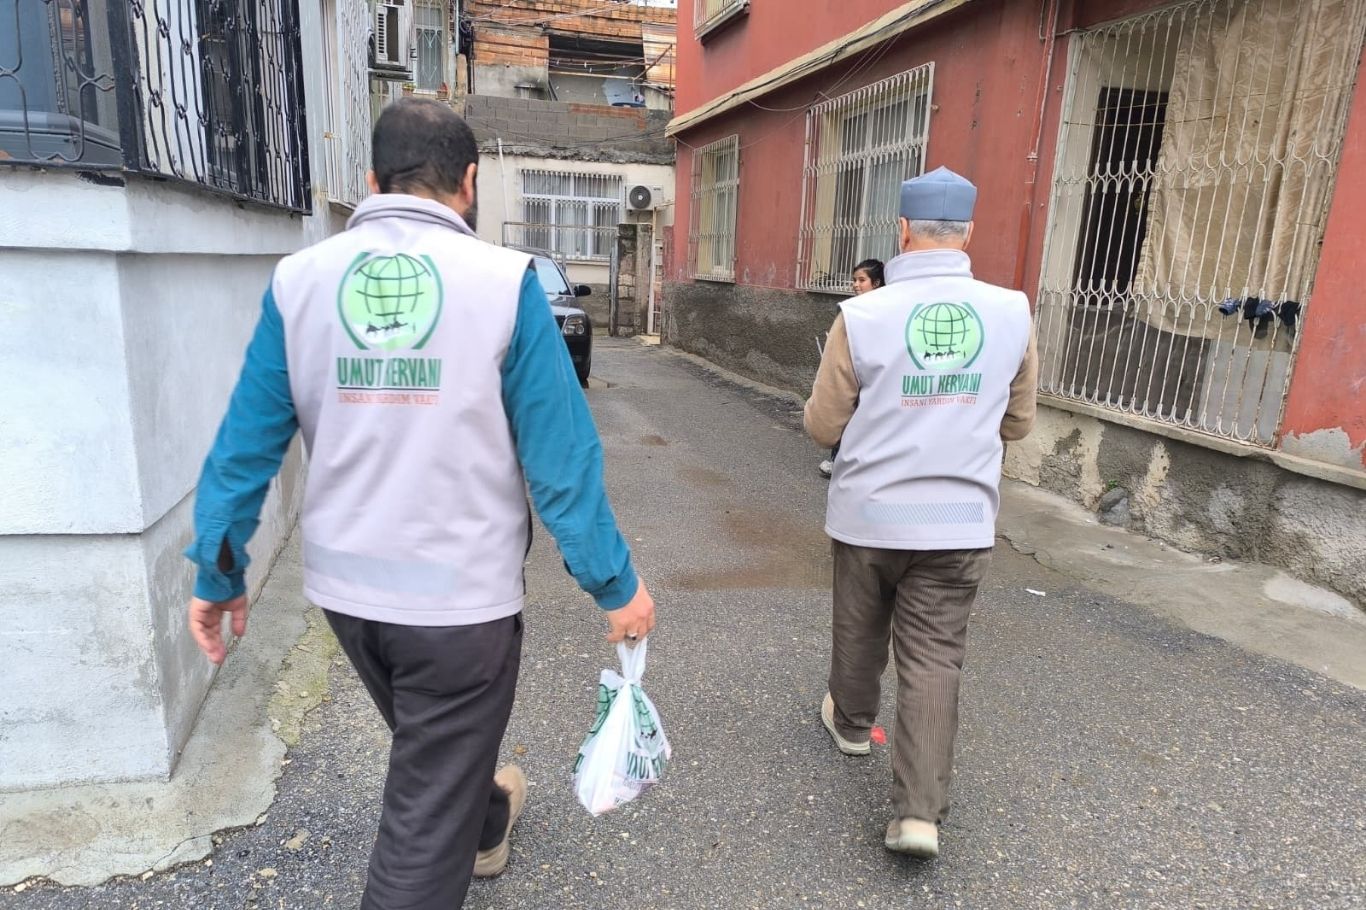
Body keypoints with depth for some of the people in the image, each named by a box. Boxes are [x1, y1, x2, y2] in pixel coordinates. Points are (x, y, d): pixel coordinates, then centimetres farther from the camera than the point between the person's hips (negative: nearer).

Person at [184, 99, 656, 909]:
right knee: (424, 819, 12)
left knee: (431, 747, 32)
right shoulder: (505, 280, -14)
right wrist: (615, 583, -5)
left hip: (345, 587, 6)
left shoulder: (299, 280, -3)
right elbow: (561, 454, -15)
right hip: (463, 591, -5)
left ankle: (485, 823, 60)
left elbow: (246, 445, 0)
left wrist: (218, 574, 12)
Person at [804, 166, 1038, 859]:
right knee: (933, 659, 8)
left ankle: (851, 723, 46)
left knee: (859, 632, 21)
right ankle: (920, 811, 8)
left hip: (868, 513, -1)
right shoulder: (1013, 313, -3)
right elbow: (1016, 423, 7)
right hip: (962, 519, 1)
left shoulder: (862, 314, -13)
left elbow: (823, 426, -6)